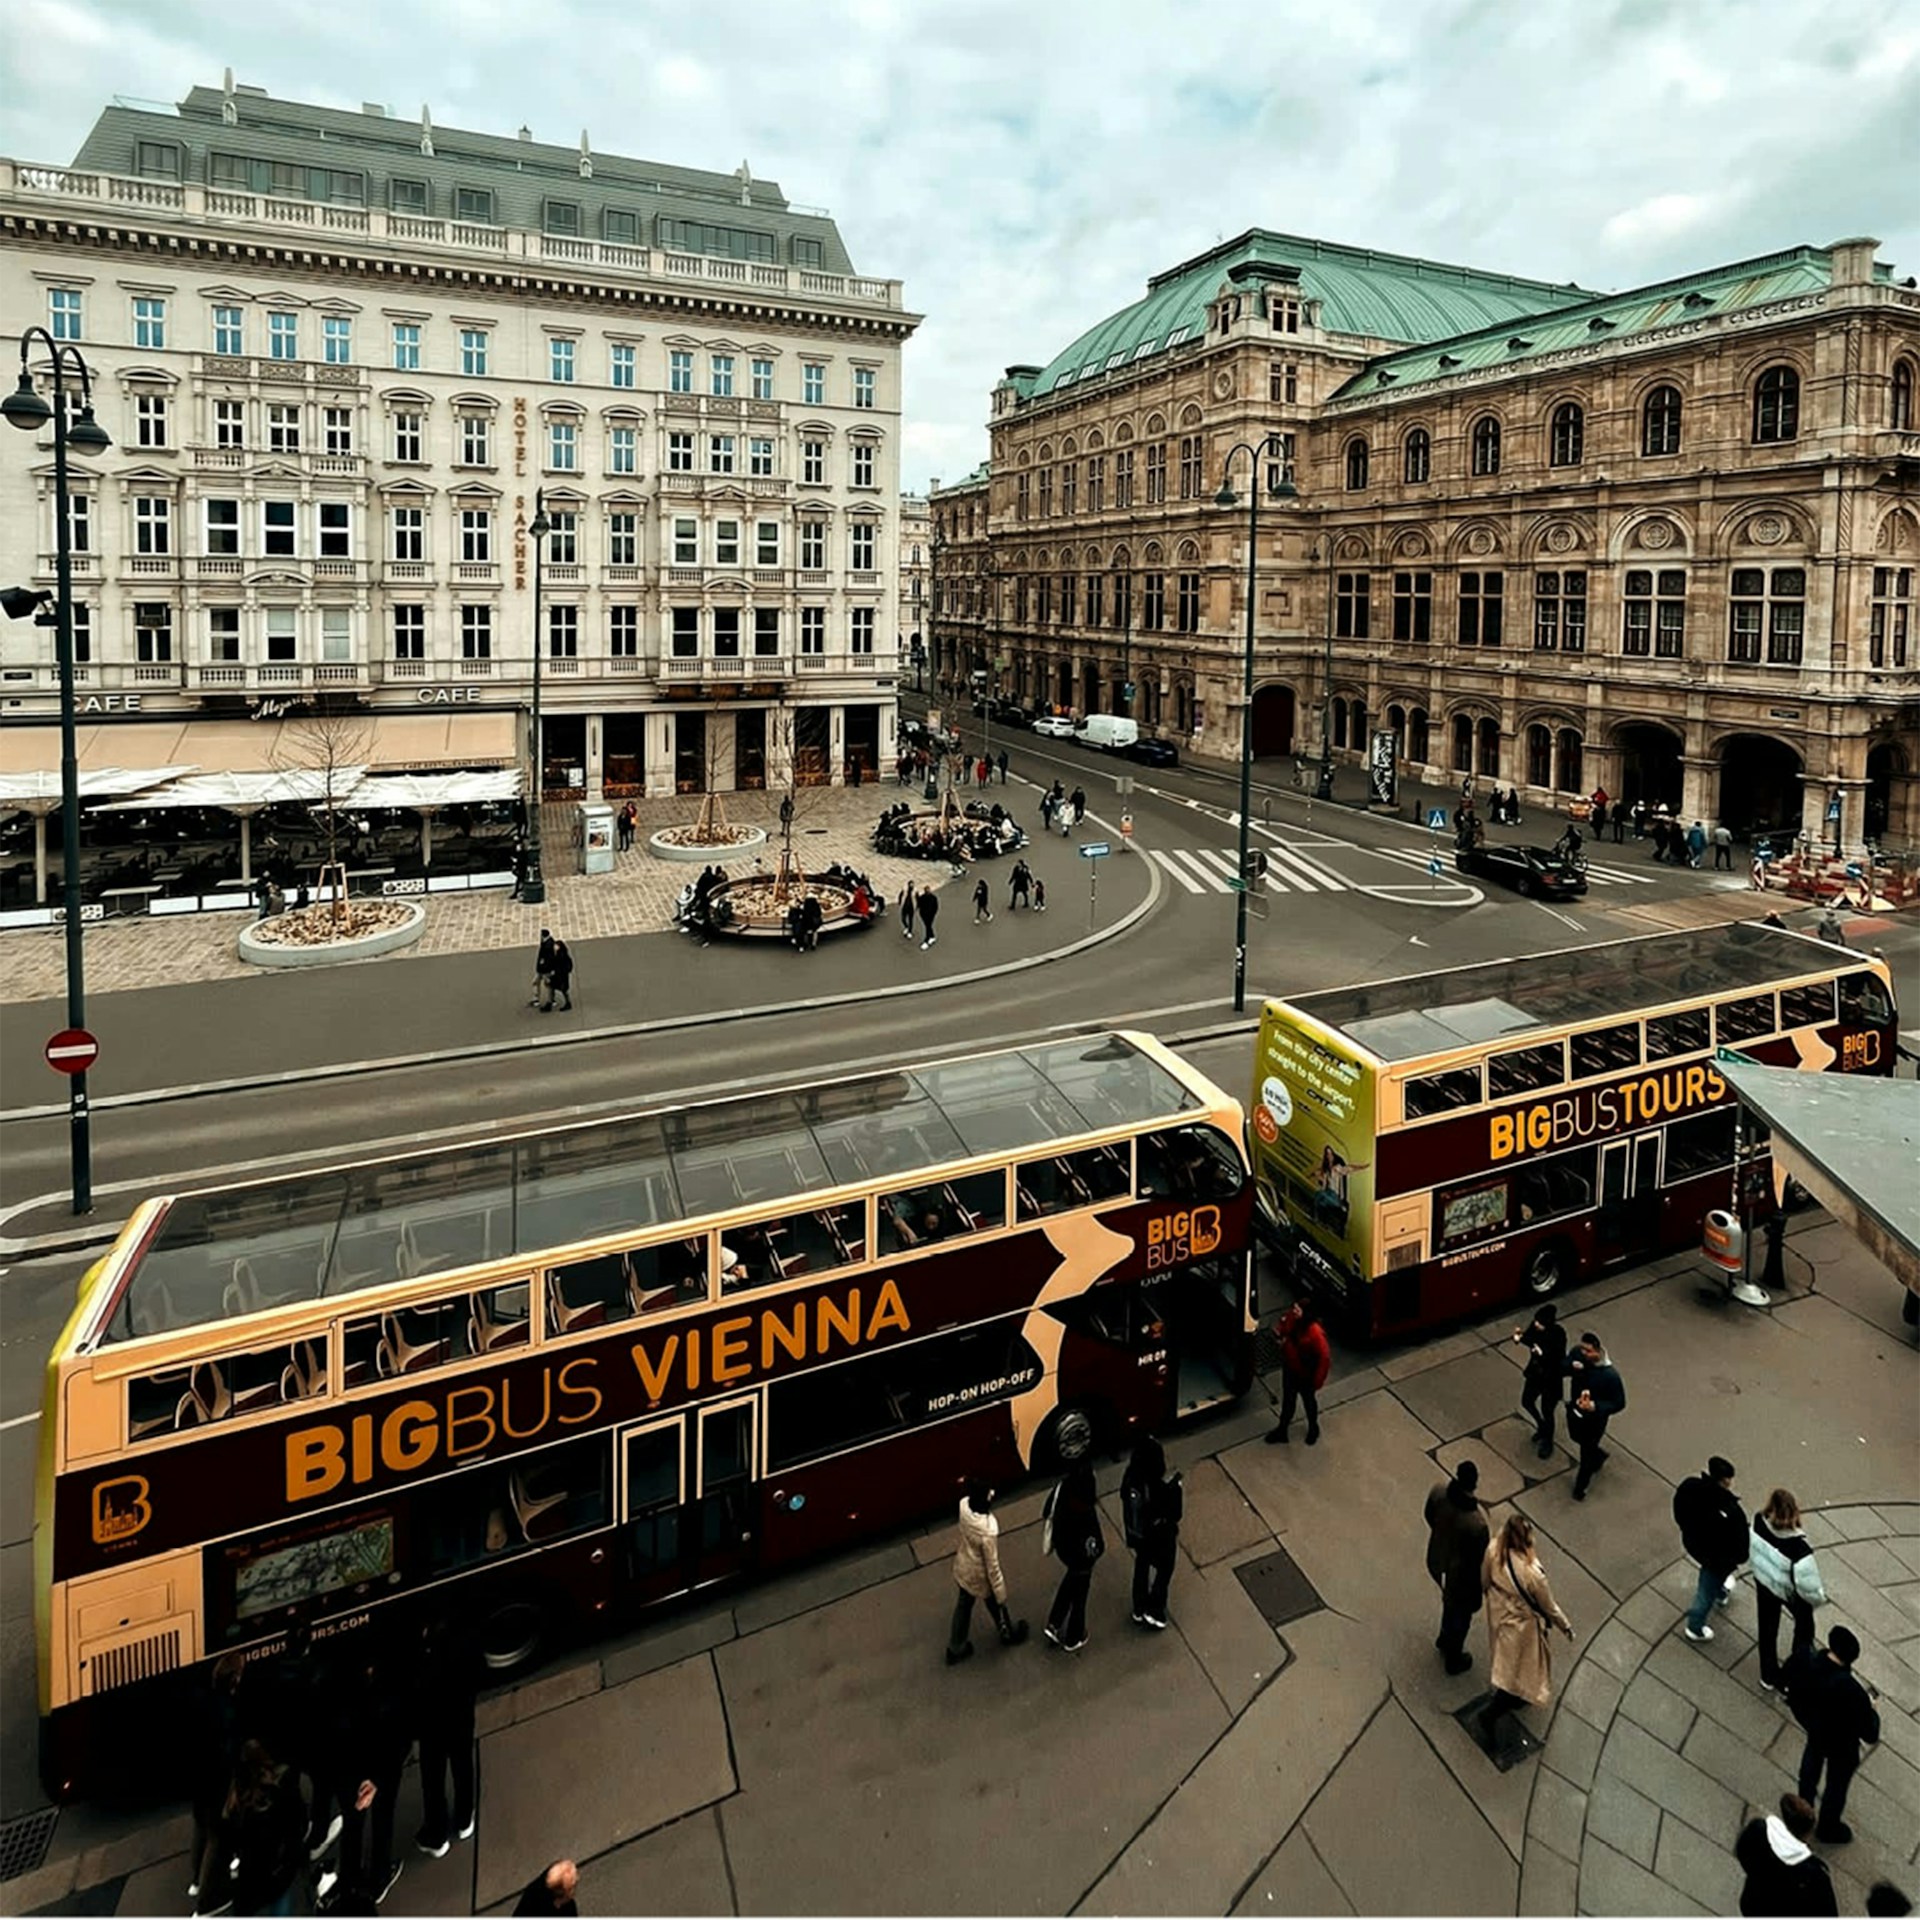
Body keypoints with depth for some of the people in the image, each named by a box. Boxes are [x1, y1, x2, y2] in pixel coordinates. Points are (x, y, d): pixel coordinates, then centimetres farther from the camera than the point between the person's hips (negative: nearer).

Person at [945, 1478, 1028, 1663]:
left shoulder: (964, 1504, -26)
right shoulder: (988, 1531, -41)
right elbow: (992, 1566, -26)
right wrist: (1001, 1594, -14)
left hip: (962, 1567, 5)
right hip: (979, 1575, -5)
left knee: (963, 1607, 29)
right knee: (997, 1605, 27)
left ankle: (955, 1649, 49)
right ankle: (1009, 1633, 57)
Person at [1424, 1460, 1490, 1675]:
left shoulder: (1439, 1491, -24)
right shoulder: (1476, 1522, -40)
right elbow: (1477, 1560, -23)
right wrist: (1478, 1590, -4)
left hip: (1436, 1562, 5)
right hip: (1460, 1575, -5)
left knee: (1449, 1602, 35)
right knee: (1460, 1616, 25)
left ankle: (1445, 1640, 60)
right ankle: (1454, 1659, 50)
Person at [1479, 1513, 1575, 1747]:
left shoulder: (1493, 1551, -24)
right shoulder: (1532, 1573, -39)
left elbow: (1484, 1582, -4)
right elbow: (1549, 1606, -19)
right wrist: (1566, 1626, 1)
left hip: (1498, 1616, 6)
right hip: (1521, 1626, -6)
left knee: (1506, 1662, 33)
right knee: (1519, 1674, 17)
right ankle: (1490, 1715, 19)